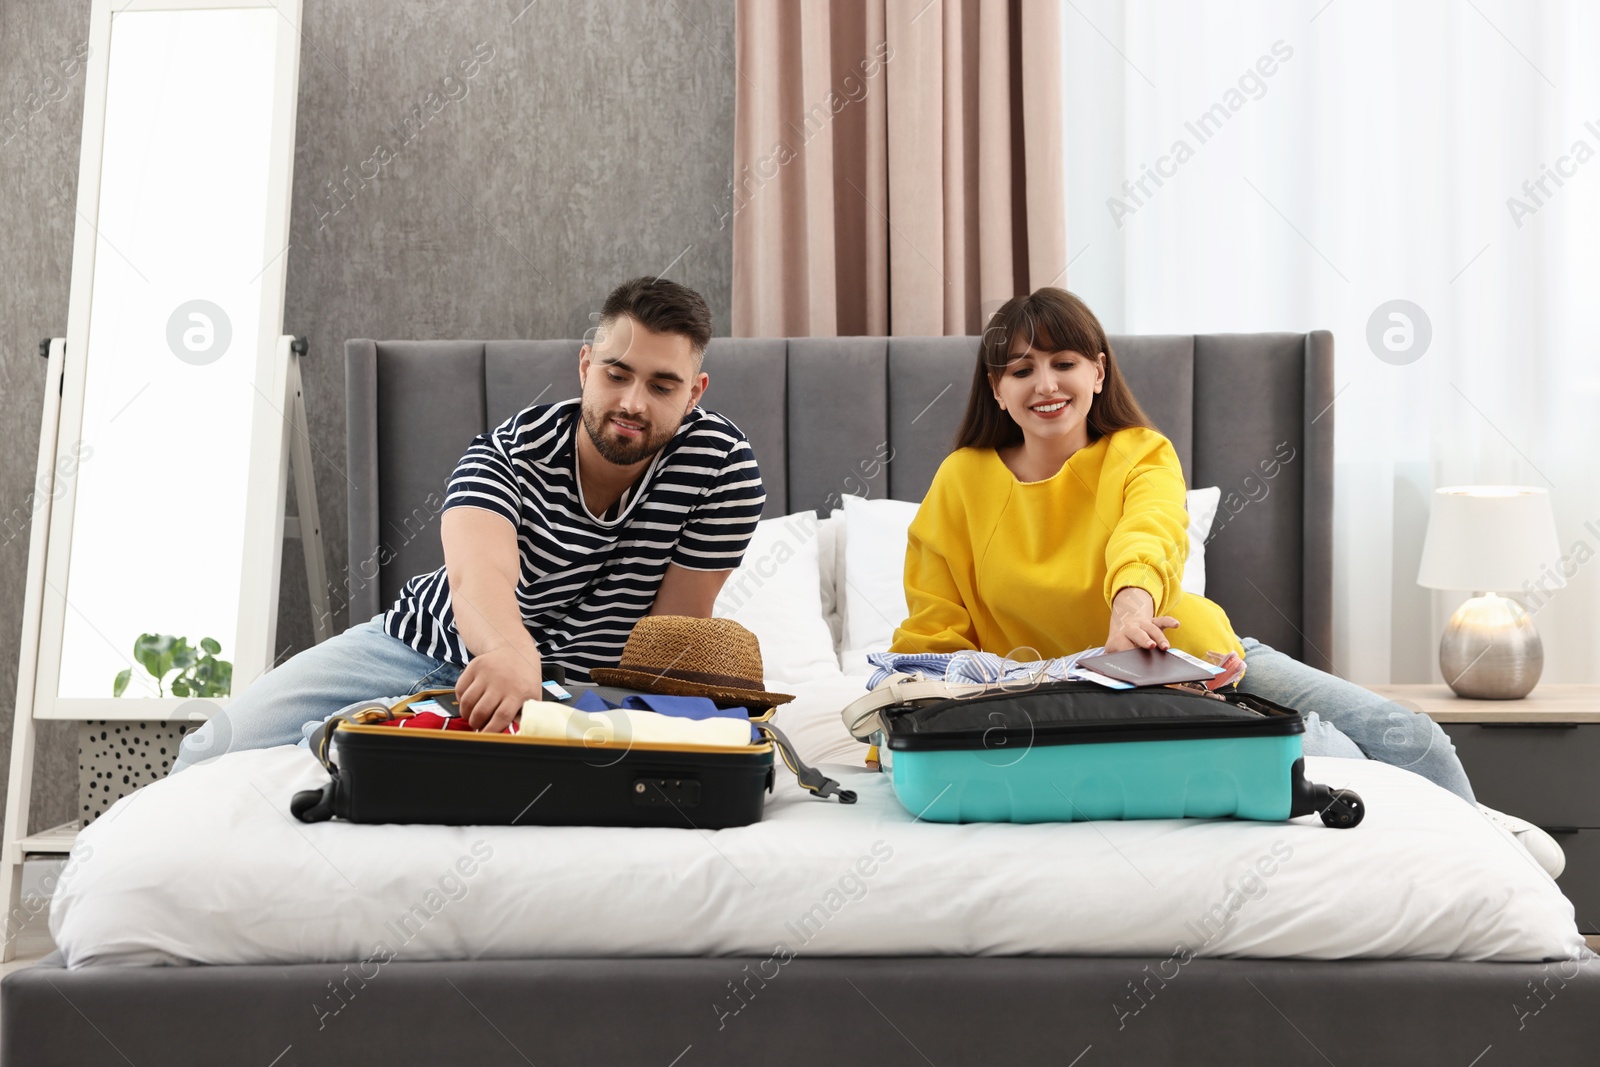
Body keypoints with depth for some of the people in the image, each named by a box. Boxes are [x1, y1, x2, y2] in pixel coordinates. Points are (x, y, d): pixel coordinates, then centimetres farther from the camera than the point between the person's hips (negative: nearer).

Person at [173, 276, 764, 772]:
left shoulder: (724, 466, -18)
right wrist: (512, 652, -66)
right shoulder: (510, 453, -21)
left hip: (567, 693, -1)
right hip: (419, 644, 1)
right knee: (216, 749, -9)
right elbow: (478, 574, -43)